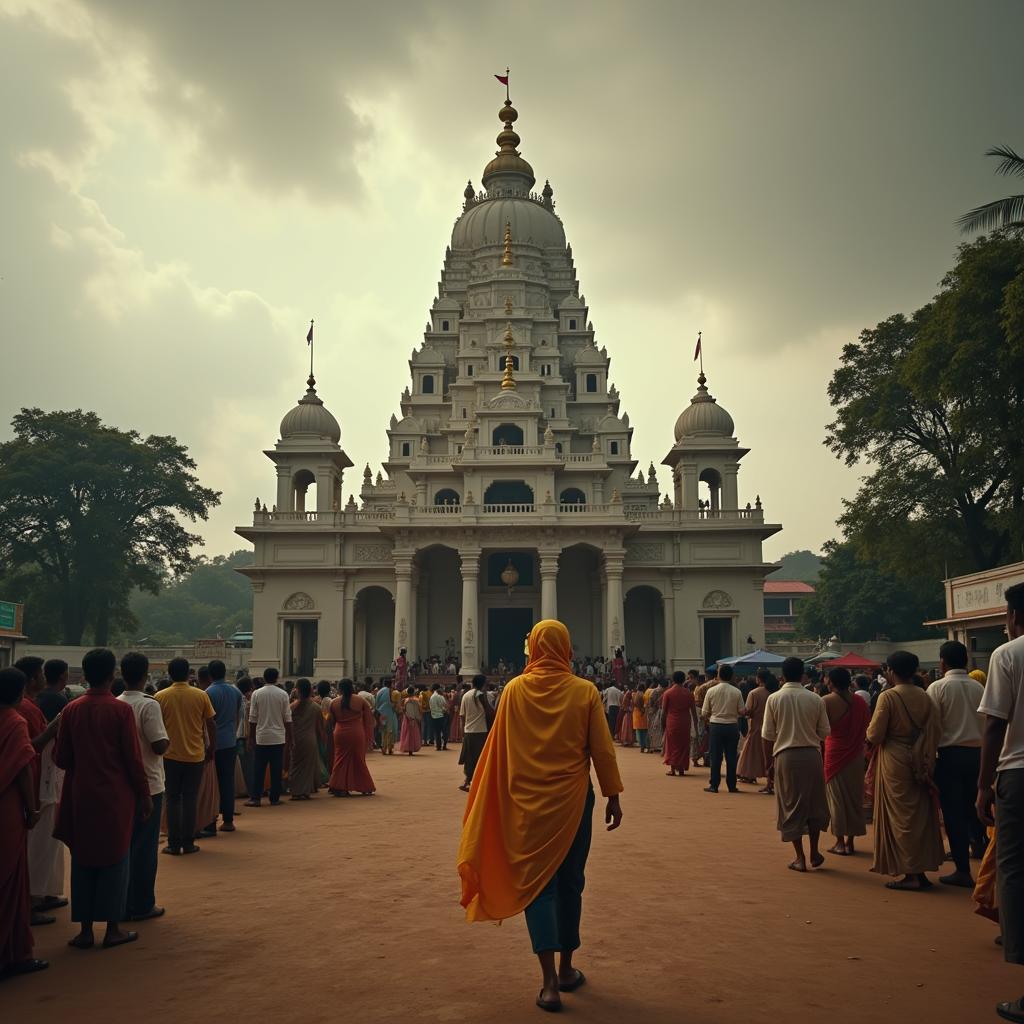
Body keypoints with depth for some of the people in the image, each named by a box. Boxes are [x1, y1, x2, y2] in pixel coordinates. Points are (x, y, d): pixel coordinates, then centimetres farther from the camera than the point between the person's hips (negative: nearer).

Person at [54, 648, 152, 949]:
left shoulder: (71, 710, -2)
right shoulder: (121, 710, -12)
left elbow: (61, 759, 4)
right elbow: (133, 758, -10)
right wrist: (144, 795, 0)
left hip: (81, 796, 3)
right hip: (116, 795, -3)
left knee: (83, 860, 12)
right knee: (114, 860, 7)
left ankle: (86, 930, 16)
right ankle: (113, 929, 11)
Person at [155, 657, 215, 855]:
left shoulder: (161, 697, -5)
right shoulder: (201, 695, -4)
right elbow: (211, 724, -1)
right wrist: (211, 748, 12)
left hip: (170, 755, 0)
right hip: (195, 756, 0)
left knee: (172, 799, 9)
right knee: (190, 799, 9)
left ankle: (174, 844, 9)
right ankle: (188, 843, 11)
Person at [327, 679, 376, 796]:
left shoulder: (334, 702, 1)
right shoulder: (361, 700, -3)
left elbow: (332, 721, 9)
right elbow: (368, 719, -1)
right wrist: (368, 734, 6)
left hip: (340, 734, 1)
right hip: (357, 734, -1)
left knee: (341, 760, 10)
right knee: (358, 760, 9)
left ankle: (339, 788, 6)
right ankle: (365, 788, 15)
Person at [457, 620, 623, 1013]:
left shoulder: (515, 690, -6)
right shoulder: (585, 691, -8)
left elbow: (498, 748, 0)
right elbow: (602, 750, -5)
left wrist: (495, 801, 12)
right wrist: (613, 797, 5)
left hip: (527, 803, 0)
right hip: (572, 800, 0)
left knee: (537, 882, 5)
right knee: (569, 882, 15)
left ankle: (550, 982, -4)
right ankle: (566, 970, 27)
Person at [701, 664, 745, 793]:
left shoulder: (711, 691, -6)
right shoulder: (737, 692, -5)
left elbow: (704, 713, -3)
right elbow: (742, 712, -2)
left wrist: (708, 719, 19)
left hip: (715, 726, -1)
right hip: (732, 726, 1)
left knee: (716, 756, 5)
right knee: (731, 756, 7)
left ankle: (714, 785, 7)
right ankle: (732, 786, 12)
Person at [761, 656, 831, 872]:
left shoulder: (774, 699, -6)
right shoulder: (815, 699, -5)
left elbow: (767, 734, -4)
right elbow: (824, 731, 0)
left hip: (786, 756, -1)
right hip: (811, 754, 1)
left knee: (791, 805, 9)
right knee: (814, 803, 18)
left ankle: (800, 858, 12)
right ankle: (814, 852, 22)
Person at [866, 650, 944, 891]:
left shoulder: (888, 696, -12)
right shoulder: (925, 697, 3)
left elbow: (874, 734, -13)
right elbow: (934, 730, 2)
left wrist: (871, 739, 9)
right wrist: (926, 759, 10)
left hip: (895, 761, -5)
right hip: (919, 762, 5)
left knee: (901, 816, 1)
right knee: (920, 814, 12)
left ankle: (910, 875, 1)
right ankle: (921, 871, 16)